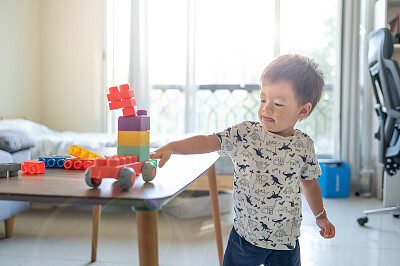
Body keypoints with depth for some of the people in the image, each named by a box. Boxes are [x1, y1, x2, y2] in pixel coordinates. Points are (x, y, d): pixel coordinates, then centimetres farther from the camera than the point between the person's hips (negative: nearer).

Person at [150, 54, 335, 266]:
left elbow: (309, 183, 10)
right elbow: (208, 142, -15)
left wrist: (321, 217, 20)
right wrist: (172, 147, -29)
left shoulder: (304, 146, -4)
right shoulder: (244, 134, -10)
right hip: (244, 235, 0)